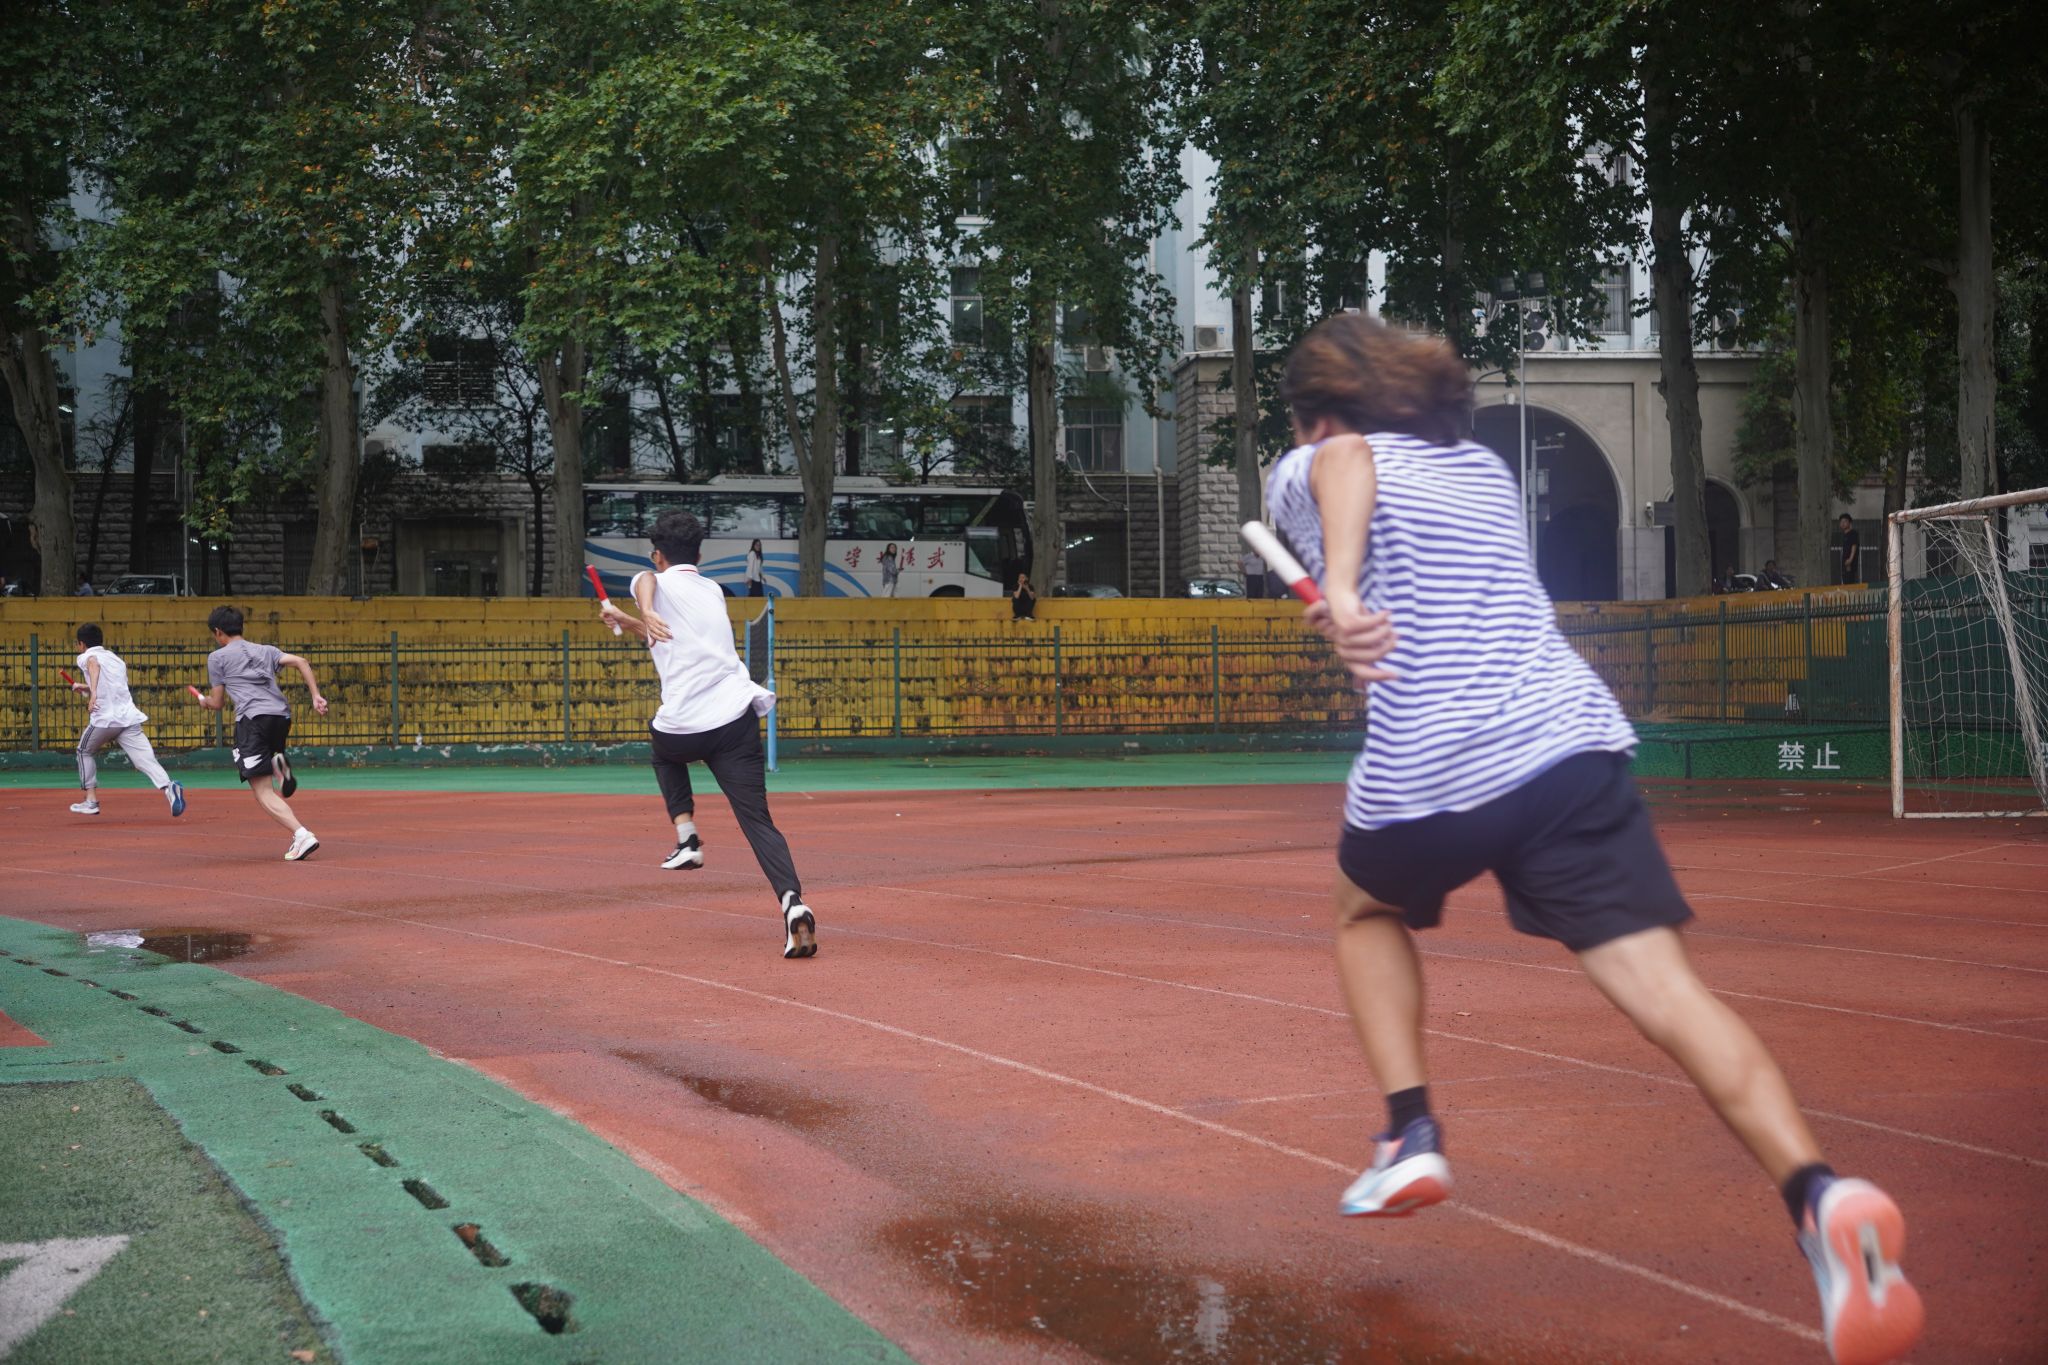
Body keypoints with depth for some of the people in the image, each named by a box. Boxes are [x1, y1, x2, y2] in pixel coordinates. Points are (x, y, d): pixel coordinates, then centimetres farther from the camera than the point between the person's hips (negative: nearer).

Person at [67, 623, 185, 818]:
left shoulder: (87, 656, 7)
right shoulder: (116, 658, 27)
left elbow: (94, 665, -19)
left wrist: (92, 692, -34)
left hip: (104, 718, -4)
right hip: (129, 717, 4)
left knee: (85, 751, 23)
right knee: (145, 760, -11)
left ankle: (91, 800, 22)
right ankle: (168, 787, -38)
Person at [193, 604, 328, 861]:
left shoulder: (217, 657, 13)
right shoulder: (266, 650, 25)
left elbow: (217, 703, 16)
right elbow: (300, 662, 10)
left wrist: (204, 701, 39)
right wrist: (316, 696, 4)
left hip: (253, 717, -6)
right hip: (282, 716, 6)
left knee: (262, 792, -8)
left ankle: (302, 835, -27)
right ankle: (278, 764, -7)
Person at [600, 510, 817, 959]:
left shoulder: (658, 582, 9)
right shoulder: (713, 591, 25)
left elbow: (644, 579, -18)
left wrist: (646, 613, -36)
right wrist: (624, 620, 49)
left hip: (683, 729, -3)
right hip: (737, 719, 3)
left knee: (664, 744, 35)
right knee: (758, 821, -5)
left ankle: (687, 837, 22)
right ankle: (792, 901, -29)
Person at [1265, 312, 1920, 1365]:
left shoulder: (1305, 471, 11)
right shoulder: (1486, 469, 26)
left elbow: (1347, 459, -14)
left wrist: (1340, 587, -29)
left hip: (1422, 774, -3)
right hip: (1570, 742, 3)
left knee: (1368, 908, 30)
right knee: (1661, 986, -9)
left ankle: (1410, 1135, 17)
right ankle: (1816, 1190, -32)